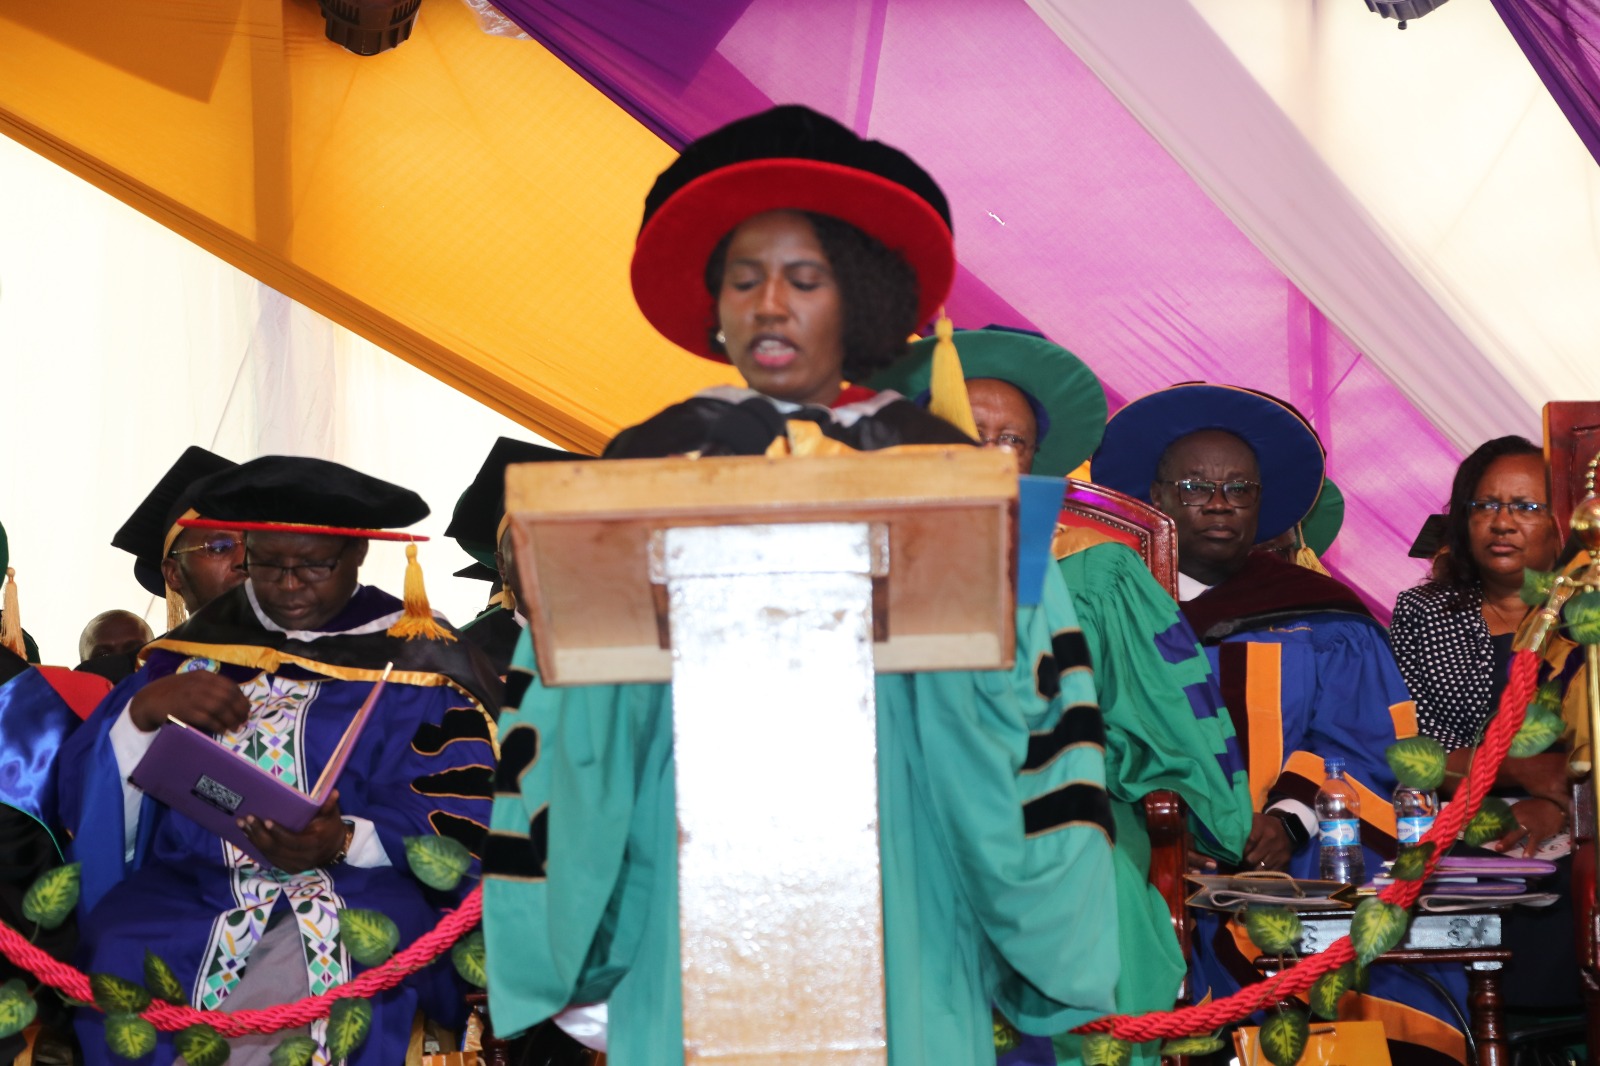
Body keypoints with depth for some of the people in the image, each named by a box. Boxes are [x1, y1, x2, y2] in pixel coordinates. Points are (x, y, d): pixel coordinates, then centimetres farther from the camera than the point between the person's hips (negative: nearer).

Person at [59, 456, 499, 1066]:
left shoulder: (417, 661, 5)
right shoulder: (197, 647, 15)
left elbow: (457, 825, -2)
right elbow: (85, 797, 10)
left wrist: (343, 842, -19)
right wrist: (144, 710, -10)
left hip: (357, 890, -3)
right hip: (185, 885, 3)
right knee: (122, 948, -28)